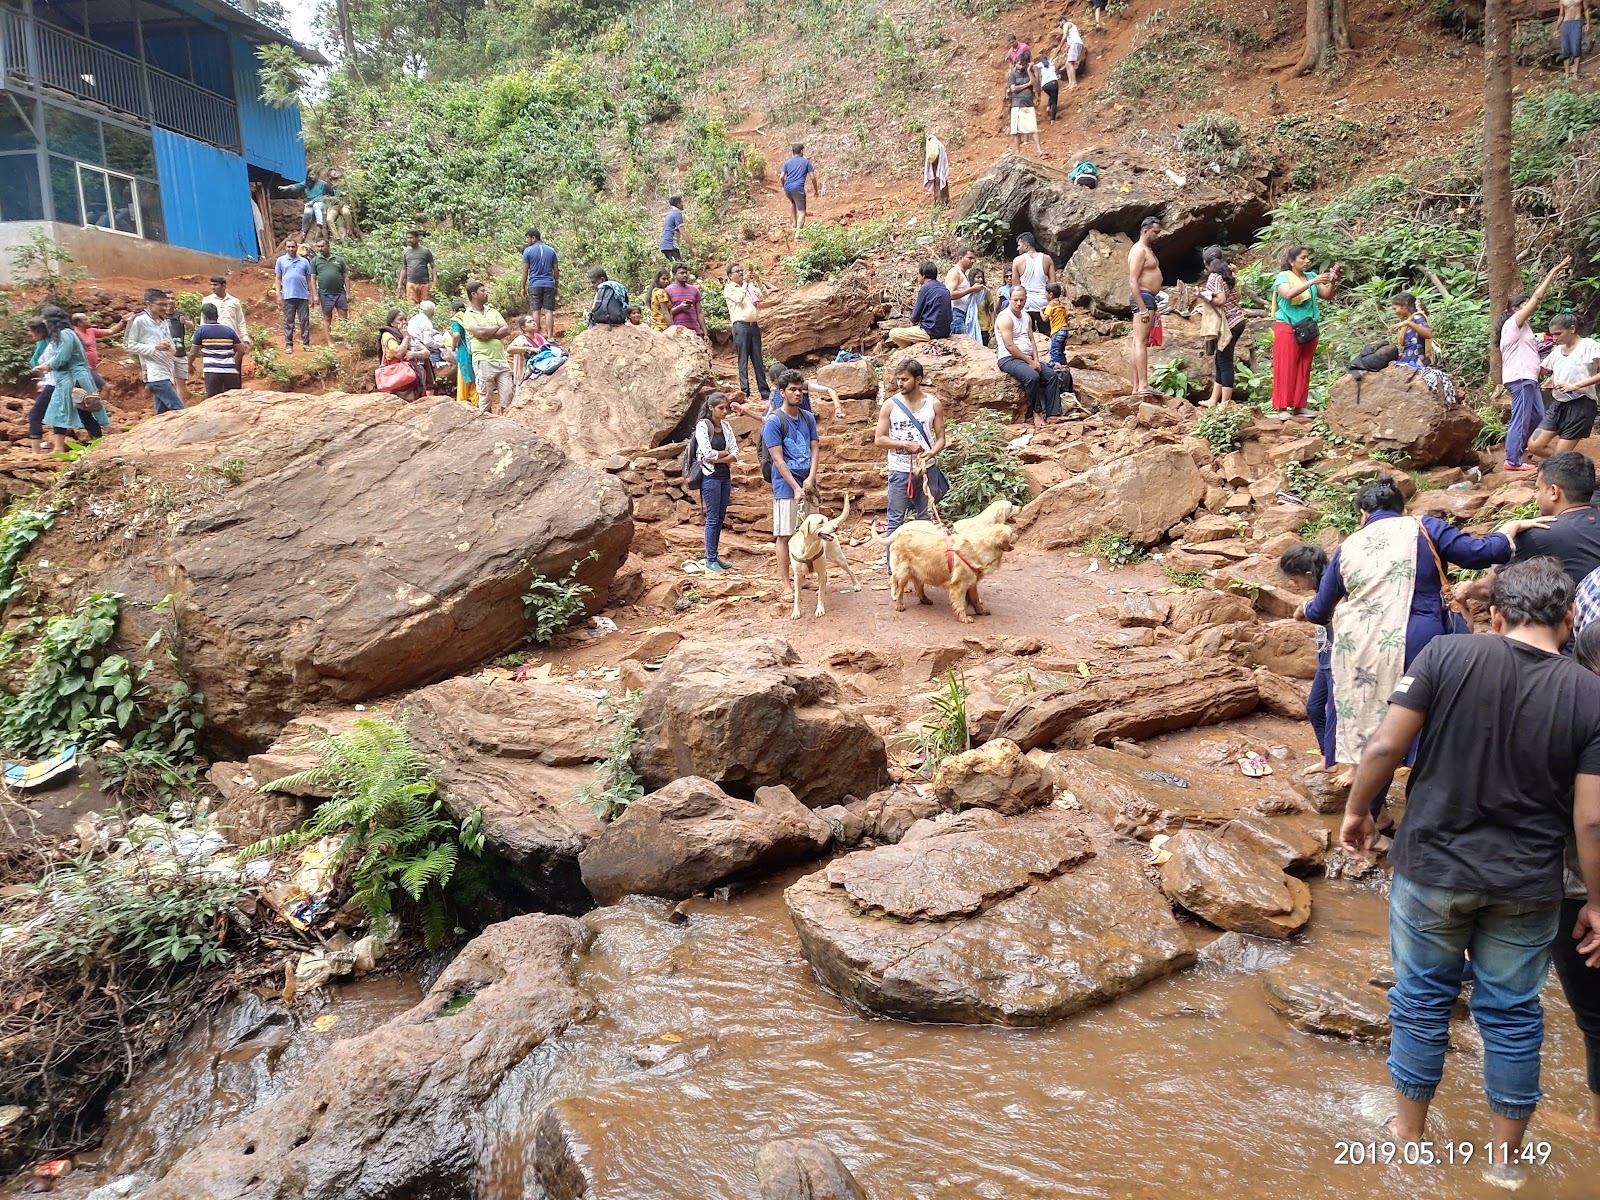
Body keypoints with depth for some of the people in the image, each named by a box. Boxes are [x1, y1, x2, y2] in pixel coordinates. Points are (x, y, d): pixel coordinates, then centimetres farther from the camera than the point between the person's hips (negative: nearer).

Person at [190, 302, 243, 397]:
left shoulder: (201, 330, 3)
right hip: (231, 372, 2)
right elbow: (241, 351, 9)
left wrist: (189, 364, 25)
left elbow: (193, 353, 6)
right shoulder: (229, 330, 11)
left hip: (212, 372, -2)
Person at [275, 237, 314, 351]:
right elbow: (278, 278, 9)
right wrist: (278, 293, 0)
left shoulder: (304, 261, 10)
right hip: (288, 296, -1)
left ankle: (306, 343, 8)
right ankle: (288, 345, 5)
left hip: (303, 296, 1)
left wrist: (311, 295, 8)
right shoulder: (281, 260, 8)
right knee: (288, 321, 2)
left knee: (305, 320, 2)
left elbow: (309, 279, 12)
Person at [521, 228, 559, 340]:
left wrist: (523, 287, 6)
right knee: (549, 311, -1)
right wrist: (557, 284, 21)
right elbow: (556, 270, 10)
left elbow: (525, 271, -1)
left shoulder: (528, 251, -1)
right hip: (549, 285, 2)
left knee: (536, 311, 0)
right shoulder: (551, 250, 8)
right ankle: (550, 337, -6)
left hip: (534, 285, -2)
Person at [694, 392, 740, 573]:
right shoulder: (702, 426, -8)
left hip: (725, 476, 6)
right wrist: (726, 452, -5)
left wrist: (717, 458, -13)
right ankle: (710, 561, 1)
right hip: (710, 476, -6)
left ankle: (715, 556, 17)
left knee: (720, 518, 9)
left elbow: (735, 455, 1)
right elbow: (707, 453, -18)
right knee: (713, 518, -4)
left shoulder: (726, 426, 9)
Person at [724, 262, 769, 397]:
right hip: (740, 326, -6)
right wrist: (744, 286, 0)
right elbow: (738, 298, -13)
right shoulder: (728, 288, 3)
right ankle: (745, 390, -7)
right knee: (743, 359, -6)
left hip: (754, 325, 6)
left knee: (758, 359, 6)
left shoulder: (749, 286, 20)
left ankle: (764, 390, 8)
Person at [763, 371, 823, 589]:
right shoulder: (774, 422, -8)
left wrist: (810, 479, -11)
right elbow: (778, 459, -12)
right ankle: (786, 585, 2)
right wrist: (796, 488, -17)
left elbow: (815, 450, 6)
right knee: (784, 535, -2)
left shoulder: (808, 418, 10)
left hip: (808, 484, 6)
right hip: (786, 487, -6)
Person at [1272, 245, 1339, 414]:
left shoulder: (1311, 277, 9)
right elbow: (1288, 294, -24)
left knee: (1304, 369, 6)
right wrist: (1312, 282, -29)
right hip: (1287, 329, -5)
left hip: (1308, 330, 5)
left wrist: (1332, 282, -13)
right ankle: (1282, 407, -3)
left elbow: (1327, 296, 6)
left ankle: (1299, 405, 11)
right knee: (1286, 368, -4)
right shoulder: (1283, 277, -5)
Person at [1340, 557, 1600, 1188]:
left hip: (1431, 870, -1)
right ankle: (1504, 1157, 32)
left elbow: (1386, 744, -15)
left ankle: (1409, 1128, 34)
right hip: (1527, 889, 1)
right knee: (1511, 1014, 17)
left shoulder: (1447, 654, -14)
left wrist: (1357, 810, 1)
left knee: (1423, 998, 17)